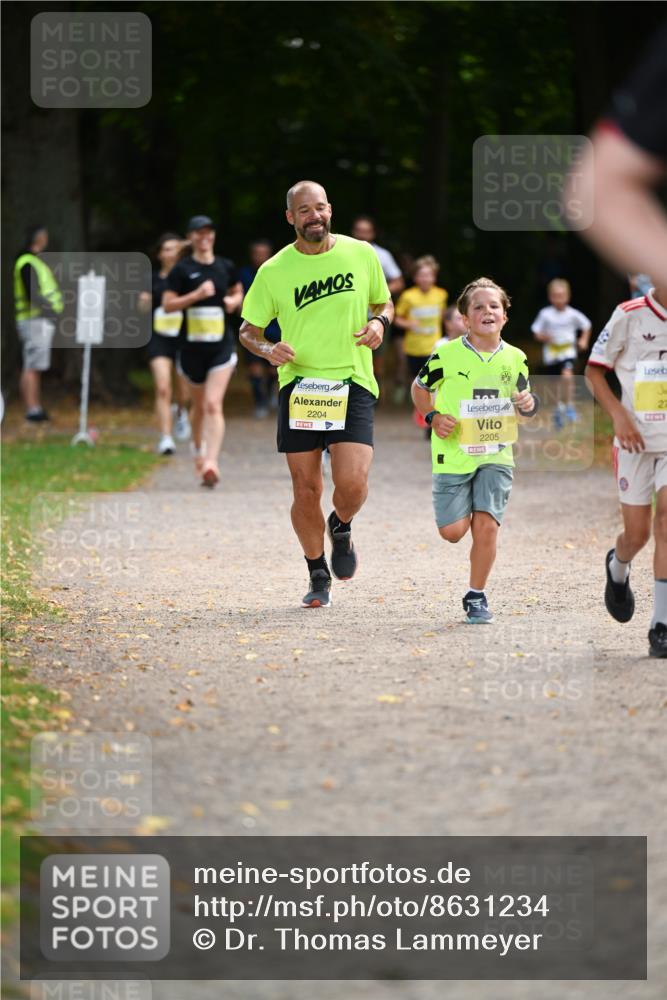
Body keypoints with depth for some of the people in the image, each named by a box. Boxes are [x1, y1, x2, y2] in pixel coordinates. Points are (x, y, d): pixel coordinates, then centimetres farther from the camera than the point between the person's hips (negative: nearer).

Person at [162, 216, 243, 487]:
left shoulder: (226, 267, 6)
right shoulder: (182, 270, -2)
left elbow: (238, 292, 23)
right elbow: (168, 304, -7)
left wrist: (234, 301, 0)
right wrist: (197, 294, -19)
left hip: (221, 345, 0)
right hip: (192, 345, 0)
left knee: (213, 404, -14)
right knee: (199, 404, 15)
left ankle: (211, 463, -22)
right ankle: (199, 452, 41)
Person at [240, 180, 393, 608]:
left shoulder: (361, 254, 3)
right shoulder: (273, 271, 0)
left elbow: (384, 303, 19)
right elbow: (249, 329, 9)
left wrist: (379, 322, -4)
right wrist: (268, 350, -12)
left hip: (353, 384, 0)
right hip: (298, 385, 0)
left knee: (353, 483, -15)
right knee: (306, 491, 2)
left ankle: (341, 528, 21)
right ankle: (318, 577, 23)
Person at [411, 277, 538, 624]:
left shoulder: (515, 358, 2)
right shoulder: (447, 355, -7)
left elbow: (524, 397, 17)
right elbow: (419, 388, 8)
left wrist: (528, 404, -7)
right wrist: (432, 416, -9)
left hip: (496, 455, 1)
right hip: (454, 454, -1)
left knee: (486, 525, -10)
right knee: (452, 531, -4)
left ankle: (476, 596, 7)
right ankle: (464, 512, 34)